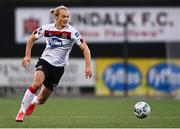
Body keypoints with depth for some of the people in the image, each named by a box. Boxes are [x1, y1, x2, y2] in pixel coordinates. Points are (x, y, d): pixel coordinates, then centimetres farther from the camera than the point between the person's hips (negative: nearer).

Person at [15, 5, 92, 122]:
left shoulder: (72, 32, -14)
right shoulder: (47, 28, -8)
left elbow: (85, 48, -15)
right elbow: (32, 38, 10)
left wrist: (88, 66, -25)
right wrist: (27, 56, 2)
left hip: (58, 67, 0)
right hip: (45, 61, 0)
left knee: (42, 99, 4)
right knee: (36, 84, -31)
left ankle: (32, 102, 43)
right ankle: (22, 110, -16)